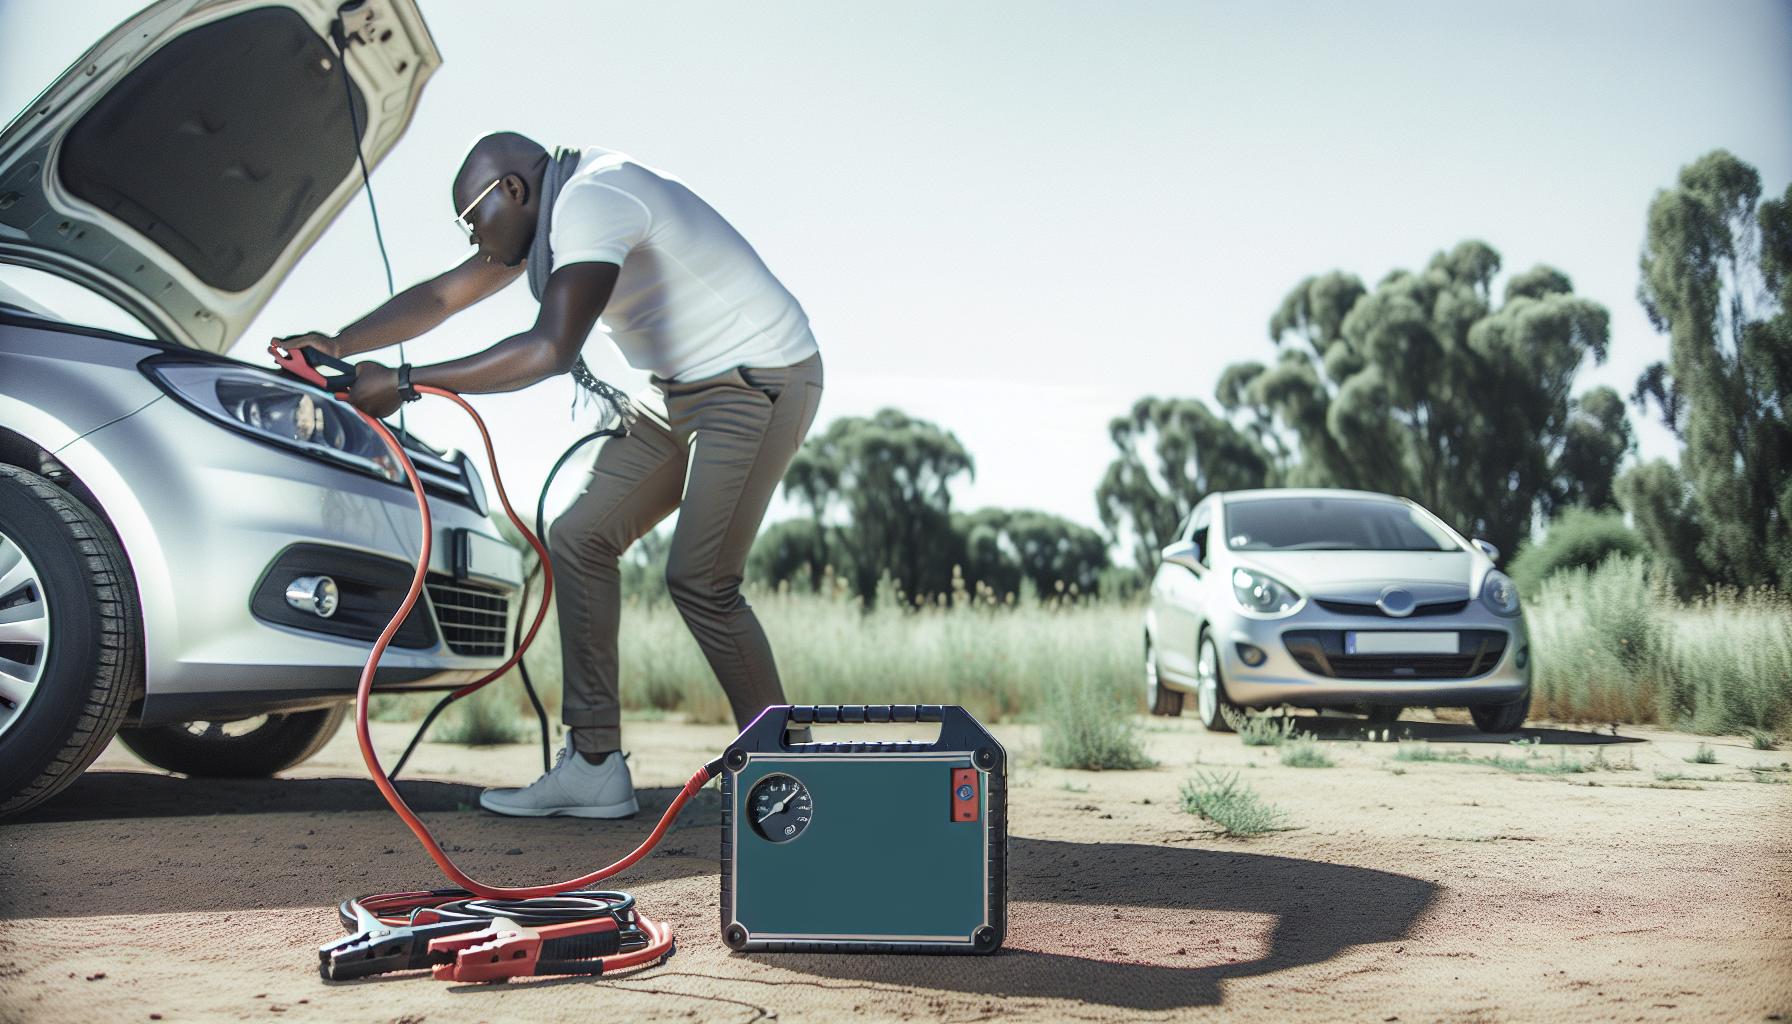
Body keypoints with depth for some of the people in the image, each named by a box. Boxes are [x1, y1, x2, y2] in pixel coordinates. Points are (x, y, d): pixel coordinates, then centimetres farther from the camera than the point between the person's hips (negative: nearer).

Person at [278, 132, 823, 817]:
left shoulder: (591, 199, -21)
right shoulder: (548, 216, 11)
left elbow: (551, 350, -32)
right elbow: (440, 298, 18)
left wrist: (404, 383, -27)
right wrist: (338, 346, 8)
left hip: (761, 380, -10)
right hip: (681, 389, 10)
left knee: (700, 578, -18)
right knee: (580, 538, 2)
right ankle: (595, 766, 1)